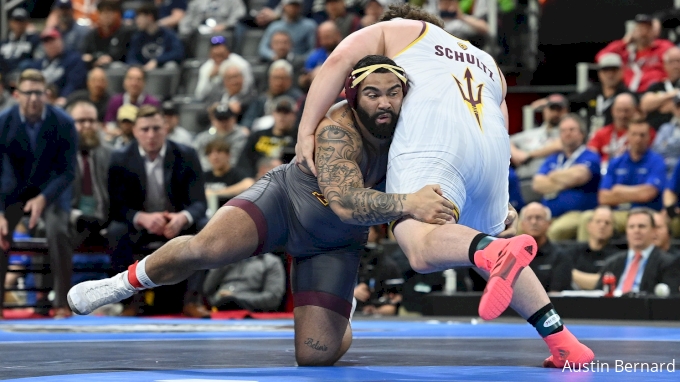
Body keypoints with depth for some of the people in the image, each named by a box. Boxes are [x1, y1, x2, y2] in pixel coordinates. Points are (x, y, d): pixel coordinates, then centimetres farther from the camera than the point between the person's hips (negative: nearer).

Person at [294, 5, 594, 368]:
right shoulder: (487, 64, 42)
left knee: (421, 247, -25)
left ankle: (499, 253, -56)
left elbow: (339, 60, 9)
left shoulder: (393, 31, 28)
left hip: (432, 137, -6)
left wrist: (306, 130, 5)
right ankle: (563, 343, 14)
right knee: (484, 249, 26)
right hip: (491, 147, 6)